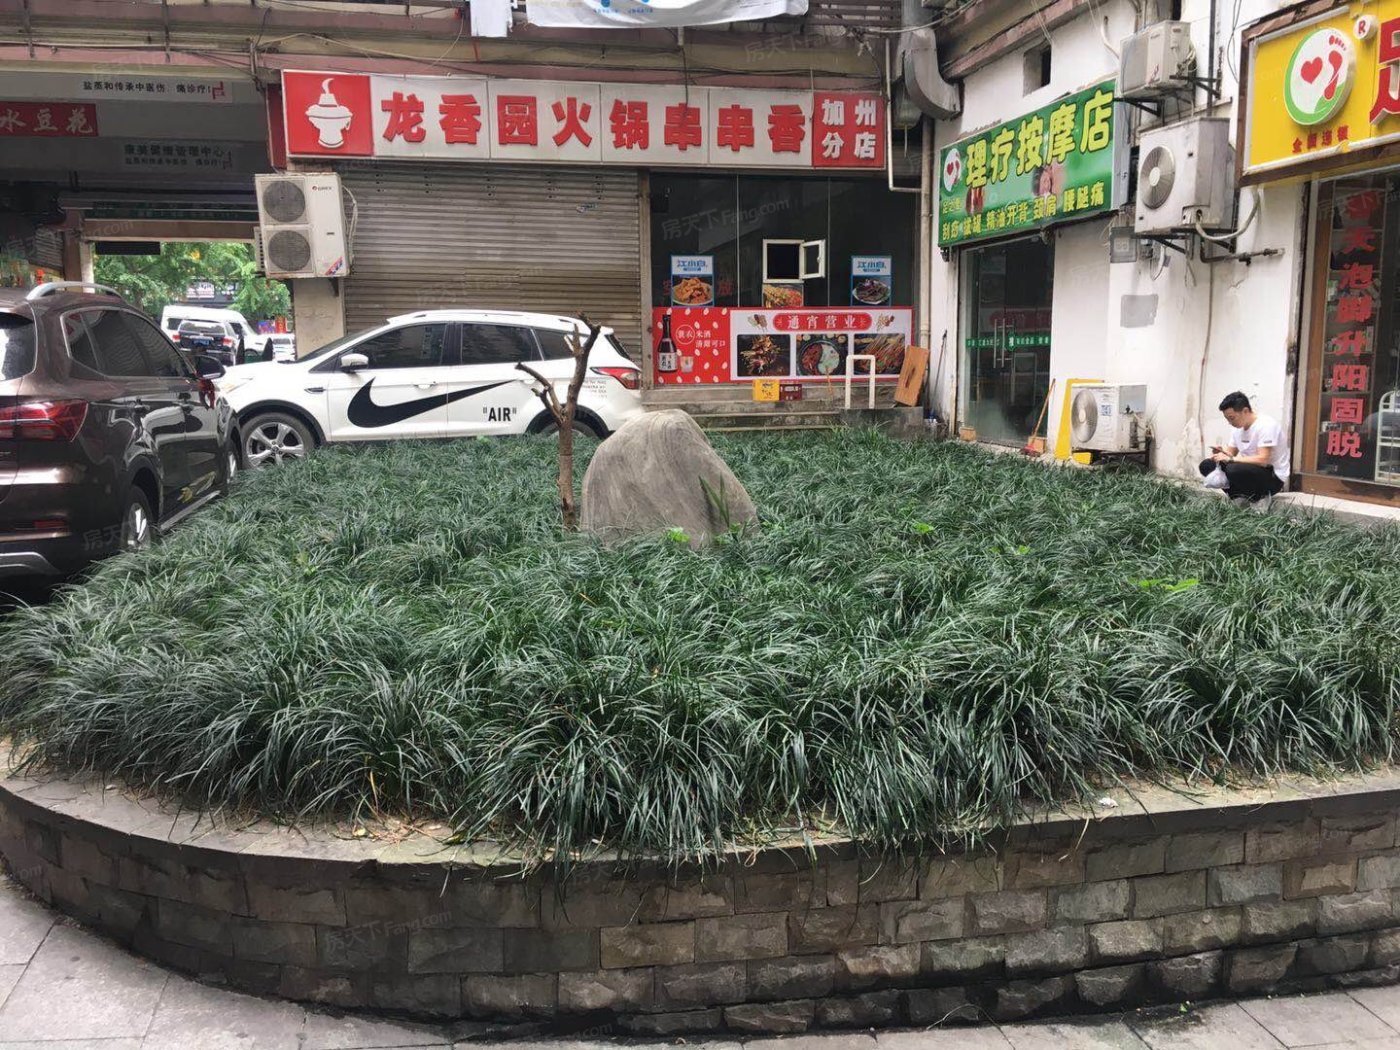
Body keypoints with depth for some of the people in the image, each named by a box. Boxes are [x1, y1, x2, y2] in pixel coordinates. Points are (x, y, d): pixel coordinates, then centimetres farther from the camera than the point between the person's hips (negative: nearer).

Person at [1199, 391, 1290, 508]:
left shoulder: (1266, 425, -21)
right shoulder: (1237, 428, 4)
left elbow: (1263, 460, -30)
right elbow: (1231, 453, 11)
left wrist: (1230, 459, -31)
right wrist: (1221, 452, -13)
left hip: (1273, 476, -8)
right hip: (1249, 471, 8)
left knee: (1234, 469, -36)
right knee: (1206, 465, -5)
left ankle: (1260, 498, -10)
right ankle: (1241, 497, -1)